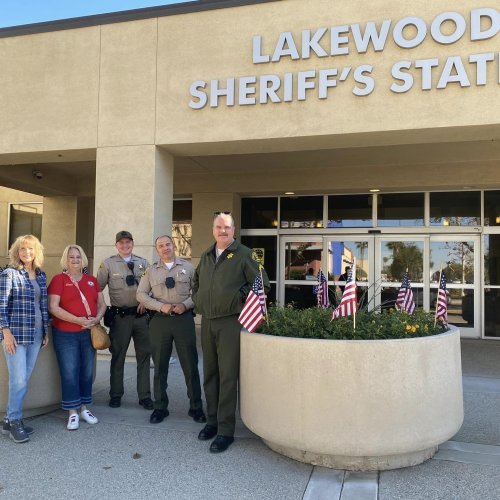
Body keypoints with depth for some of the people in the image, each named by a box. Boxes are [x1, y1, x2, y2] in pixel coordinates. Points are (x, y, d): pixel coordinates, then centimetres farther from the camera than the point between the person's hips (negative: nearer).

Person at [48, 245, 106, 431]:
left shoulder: (92, 280, 10)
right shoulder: (59, 279, -3)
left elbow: (101, 304, 12)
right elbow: (53, 307, -12)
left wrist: (97, 318, -9)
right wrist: (78, 320, -19)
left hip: (89, 333, 4)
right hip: (65, 334, -4)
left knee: (87, 372, 11)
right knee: (69, 373, -1)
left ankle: (84, 408, 24)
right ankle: (73, 413, 11)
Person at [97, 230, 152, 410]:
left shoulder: (143, 263, 10)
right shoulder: (108, 264, 3)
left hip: (141, 315, 2)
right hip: (120, 316, -2)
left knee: (144, 355, 6)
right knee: (118, 356, 9)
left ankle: (145, 396, 16)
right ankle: (115, 395, 22)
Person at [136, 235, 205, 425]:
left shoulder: (187, 267, 6)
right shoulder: (151, 270, 8)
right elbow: (141, 294, 4)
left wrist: (186, 304, -12)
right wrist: (161, 306, -10)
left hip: (184, 319, -1)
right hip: (159, 320, 1)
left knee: (190, 365, 3)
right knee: (160, 366, 8)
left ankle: (195, 407, 16)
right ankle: (160, 407, 21)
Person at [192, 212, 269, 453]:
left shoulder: (243, 254, -4)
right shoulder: (206, 256, 15)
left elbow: (262, 283, -6)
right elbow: (197, 282, 30)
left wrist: (240, 298, -9)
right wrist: (198, 300, 15)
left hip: (230, 322, -6)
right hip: (207, 322, 6)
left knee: (227, 377, -4)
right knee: (210, 375, 14)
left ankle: (225, 430, 4)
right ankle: (212, 421, 27)